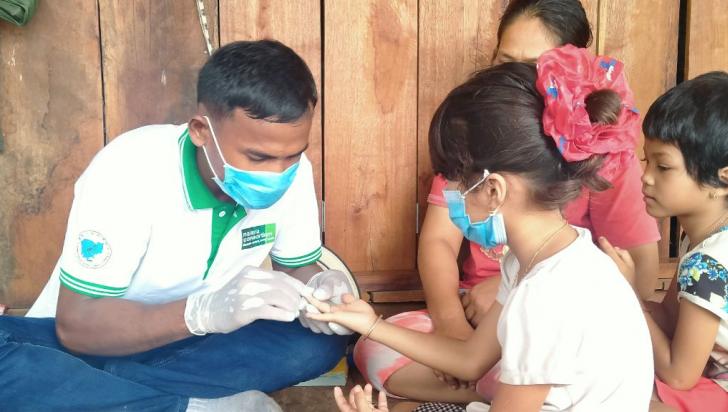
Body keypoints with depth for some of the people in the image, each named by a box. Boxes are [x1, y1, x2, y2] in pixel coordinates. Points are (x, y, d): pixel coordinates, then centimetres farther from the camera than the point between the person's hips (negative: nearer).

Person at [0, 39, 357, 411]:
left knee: (320, 340, -22)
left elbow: (297, 267, 0)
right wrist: (204, 311, -43)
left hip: (199, 343, 4)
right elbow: (76, 324, -26)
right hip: (91, 339, -3)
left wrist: (316, 290, -26)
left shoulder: (291, 172, -15)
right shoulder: (129, 171, -28)